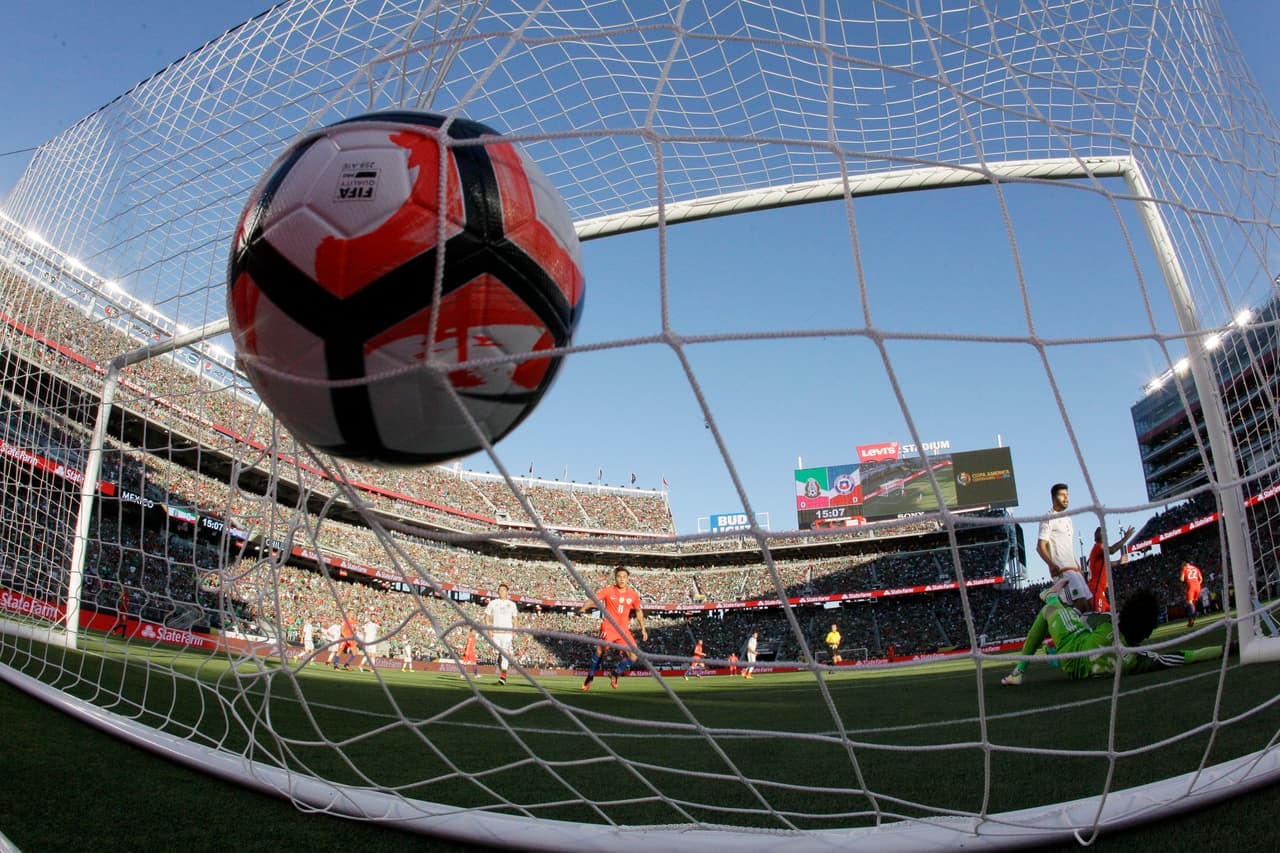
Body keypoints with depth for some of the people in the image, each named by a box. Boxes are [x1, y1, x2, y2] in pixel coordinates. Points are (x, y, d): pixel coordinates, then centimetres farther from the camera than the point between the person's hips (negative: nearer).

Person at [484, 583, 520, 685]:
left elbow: (515, 619, 13)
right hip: (496, 633, 1)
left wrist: (514, 634, 4)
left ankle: (503, 675, -21)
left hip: (507, 632, -1)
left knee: (505, 653, -15)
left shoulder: (512, 604, 10)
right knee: (500, 653, 2)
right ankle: (501, 674, 18)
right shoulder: (492, 603, 8)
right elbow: (486, 617, 8)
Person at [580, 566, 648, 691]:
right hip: (608, 627, -4)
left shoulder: (633, 595, 6)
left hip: (624, 629, 4)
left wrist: (643, 629, 18)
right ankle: (590, 677, -5)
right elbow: (593, 600, -13)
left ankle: (615, 674, 16)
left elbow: (638, 611, 20)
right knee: (600, 649, -22)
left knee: (633, 656, -7)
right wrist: (584, 608, -33)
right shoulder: (608, 591, -4)